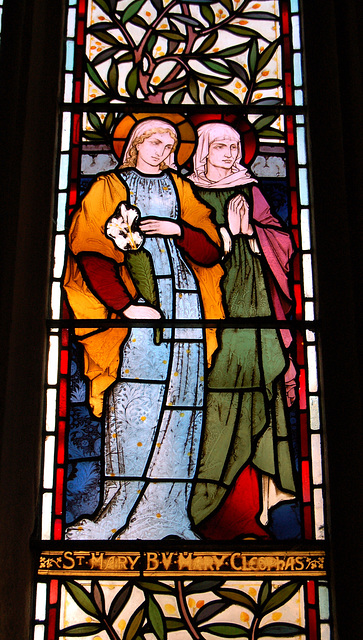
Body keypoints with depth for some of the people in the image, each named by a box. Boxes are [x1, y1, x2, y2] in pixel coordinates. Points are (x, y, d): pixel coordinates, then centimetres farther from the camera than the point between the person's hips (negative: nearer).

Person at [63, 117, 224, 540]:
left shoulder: (180, 189, 22)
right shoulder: (110, 187, 11)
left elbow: (210, 252, 13)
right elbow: (92, 254, -4)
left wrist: (178, 229, -7)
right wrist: (125, 304, -16)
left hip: (185, 300, 4)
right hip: (132, 300, -3)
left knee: (179, 400, -3)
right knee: (132, 401, -11)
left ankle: (167, 513, 2)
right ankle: (123, 516, -3)